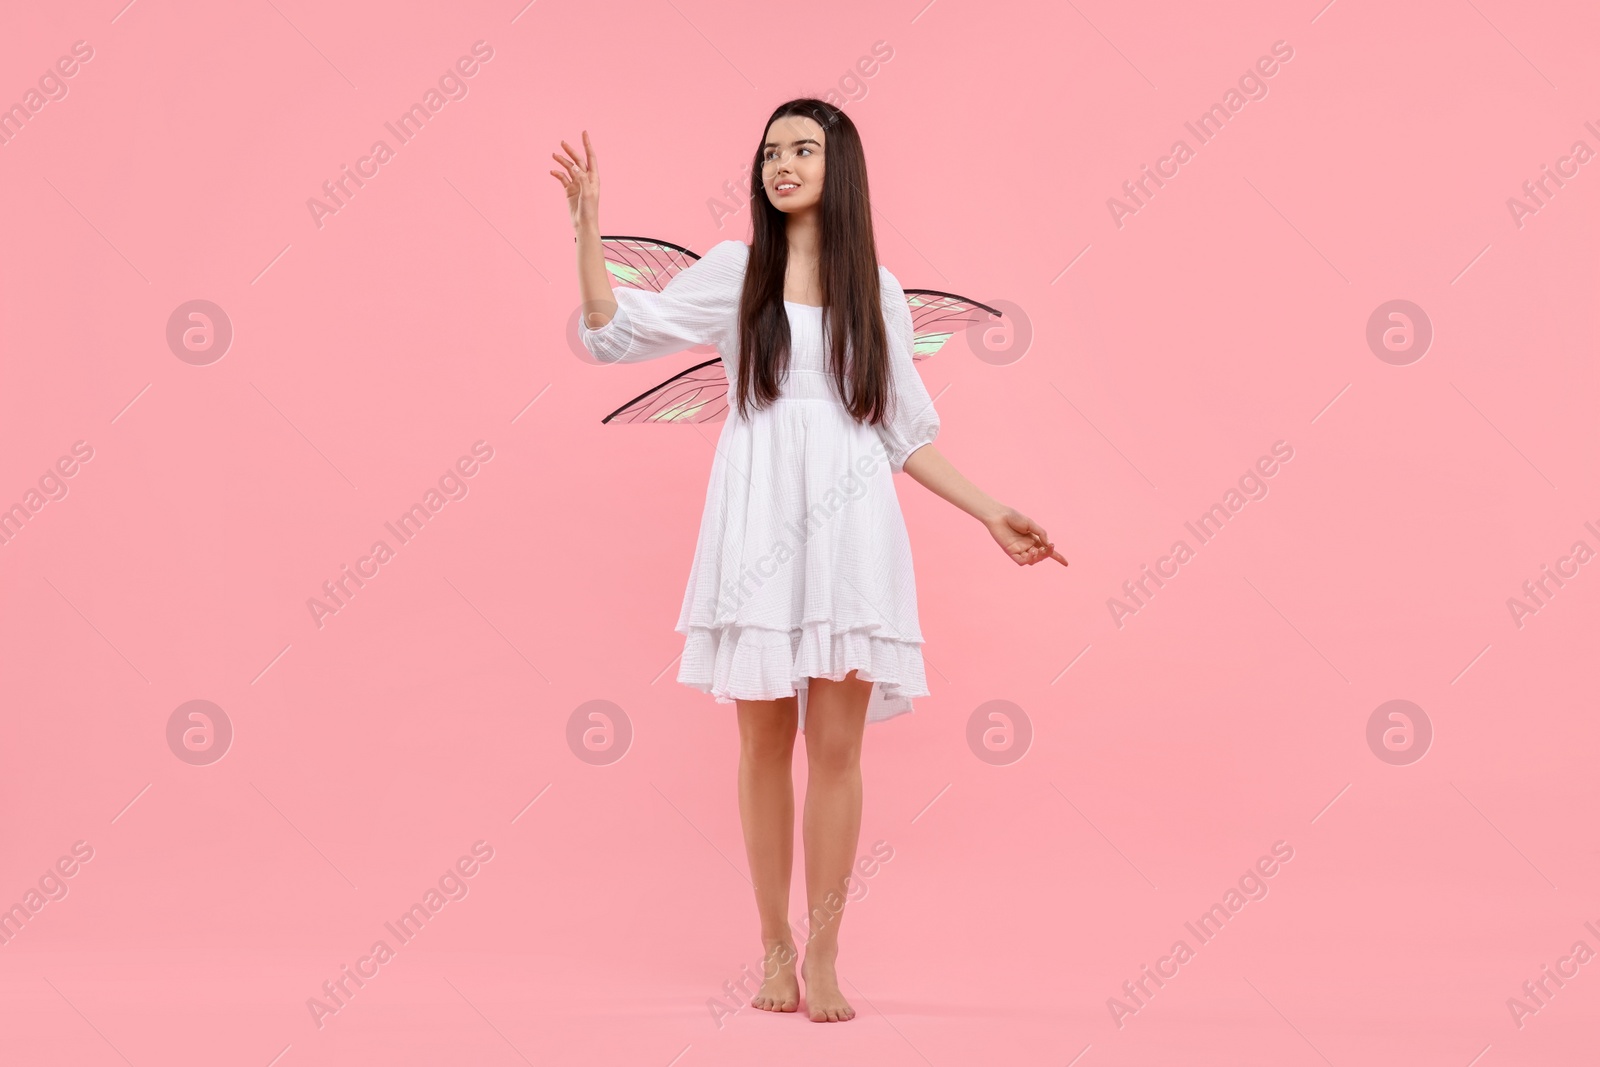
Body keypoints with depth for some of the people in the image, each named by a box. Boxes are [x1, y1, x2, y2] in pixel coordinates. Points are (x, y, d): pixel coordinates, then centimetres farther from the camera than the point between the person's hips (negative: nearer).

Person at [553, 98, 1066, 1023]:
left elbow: (906, 430, 14)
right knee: (765, 740, 3)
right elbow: (615, 332, 4)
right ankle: (774, 945, 16)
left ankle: (823, 956, 7)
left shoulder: (878, 289, 12)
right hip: (759, 526, -1)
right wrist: (587, 223, -5)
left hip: (850, 526, 1)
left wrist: (991, 515, 10)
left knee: (836, 744, -2)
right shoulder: (734, 270, 8)